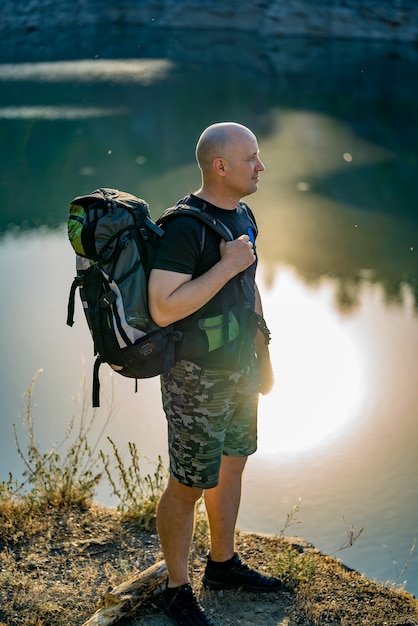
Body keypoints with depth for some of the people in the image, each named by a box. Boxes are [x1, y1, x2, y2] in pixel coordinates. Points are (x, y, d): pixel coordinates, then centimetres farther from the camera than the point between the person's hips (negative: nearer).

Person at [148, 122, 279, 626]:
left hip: (238, 370, 9)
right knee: (188, 485, 4)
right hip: (197, 377, -9)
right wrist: (226, 265, -27)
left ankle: (223, 564, 40)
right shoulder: (184, 226, -22)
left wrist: (263, 357, 19)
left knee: (231, 467, 21)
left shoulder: (241, 215, 7)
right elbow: (163, 309, -29)